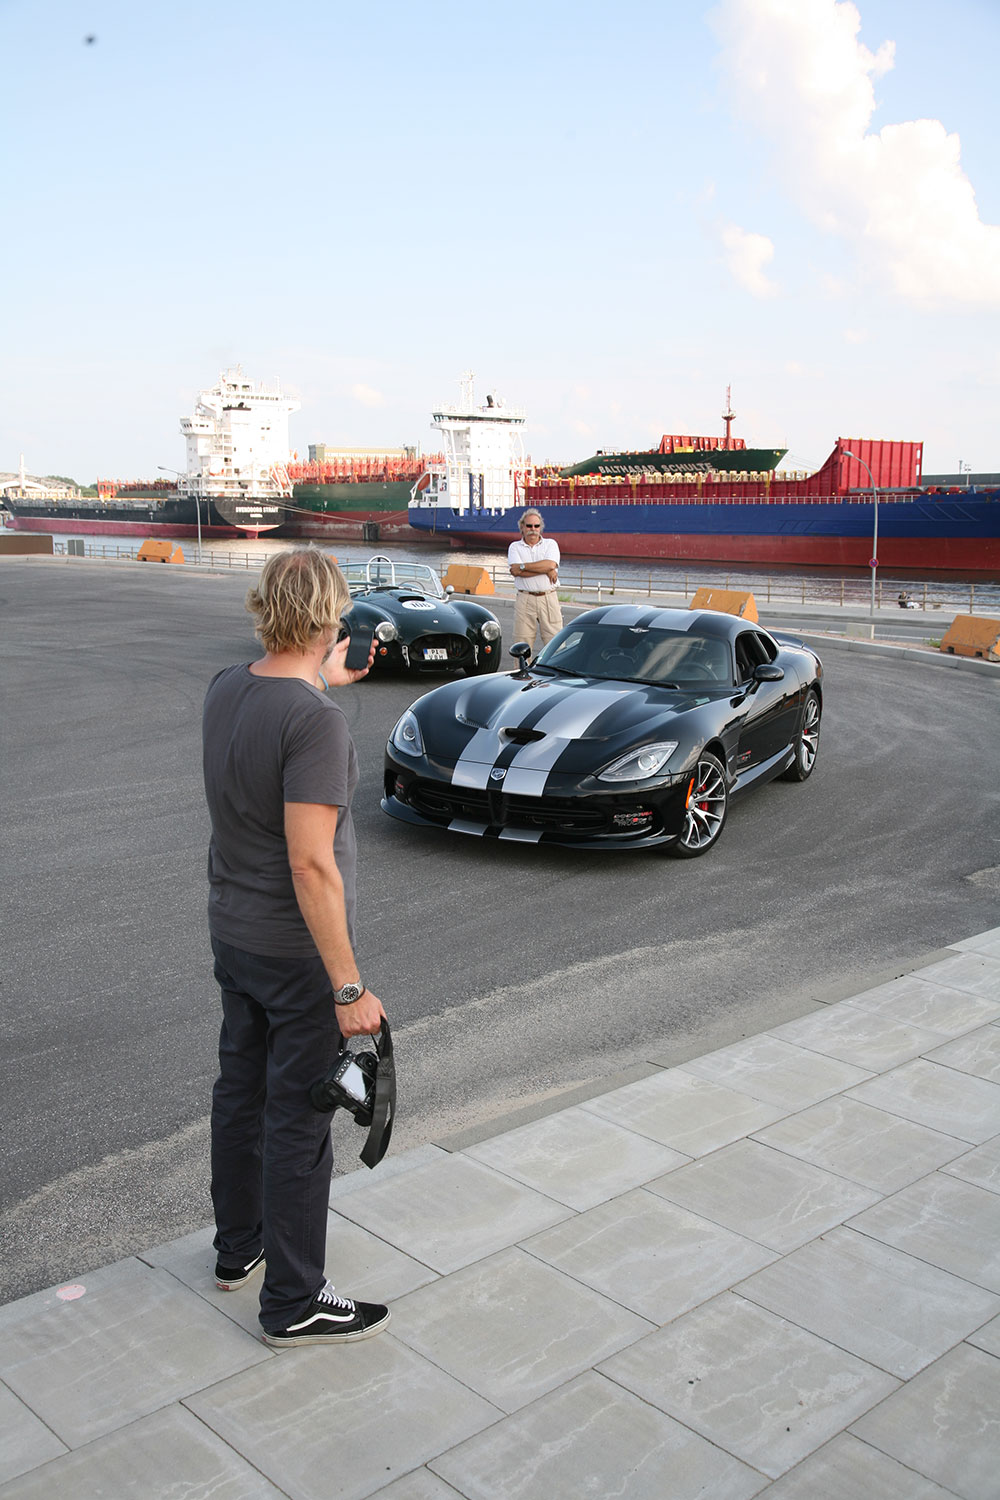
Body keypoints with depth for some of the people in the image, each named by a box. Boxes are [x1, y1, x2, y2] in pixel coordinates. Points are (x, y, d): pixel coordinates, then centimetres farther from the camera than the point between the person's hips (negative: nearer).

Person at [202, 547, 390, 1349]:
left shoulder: (226, 688, -1)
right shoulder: (315, 720, -26)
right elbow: (311, 864, -29)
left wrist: (323, 680, 40)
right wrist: (349, 987, -24)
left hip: (231, 933, 8)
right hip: (297, 950, -8)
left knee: (241, 1091, 22)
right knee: (299, 1119, 5)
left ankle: (239, 1248, 41)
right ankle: (294, 1303, 21)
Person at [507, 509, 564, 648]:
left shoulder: (550, 544, 11)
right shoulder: (515, 547, 10)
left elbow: (551, 564, -9)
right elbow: (516, 572, -7)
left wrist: (522, 566, -6)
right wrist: (546, 570, -8)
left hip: (549, 598, 0)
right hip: (524, 599, 0)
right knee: (522, 644, -1)